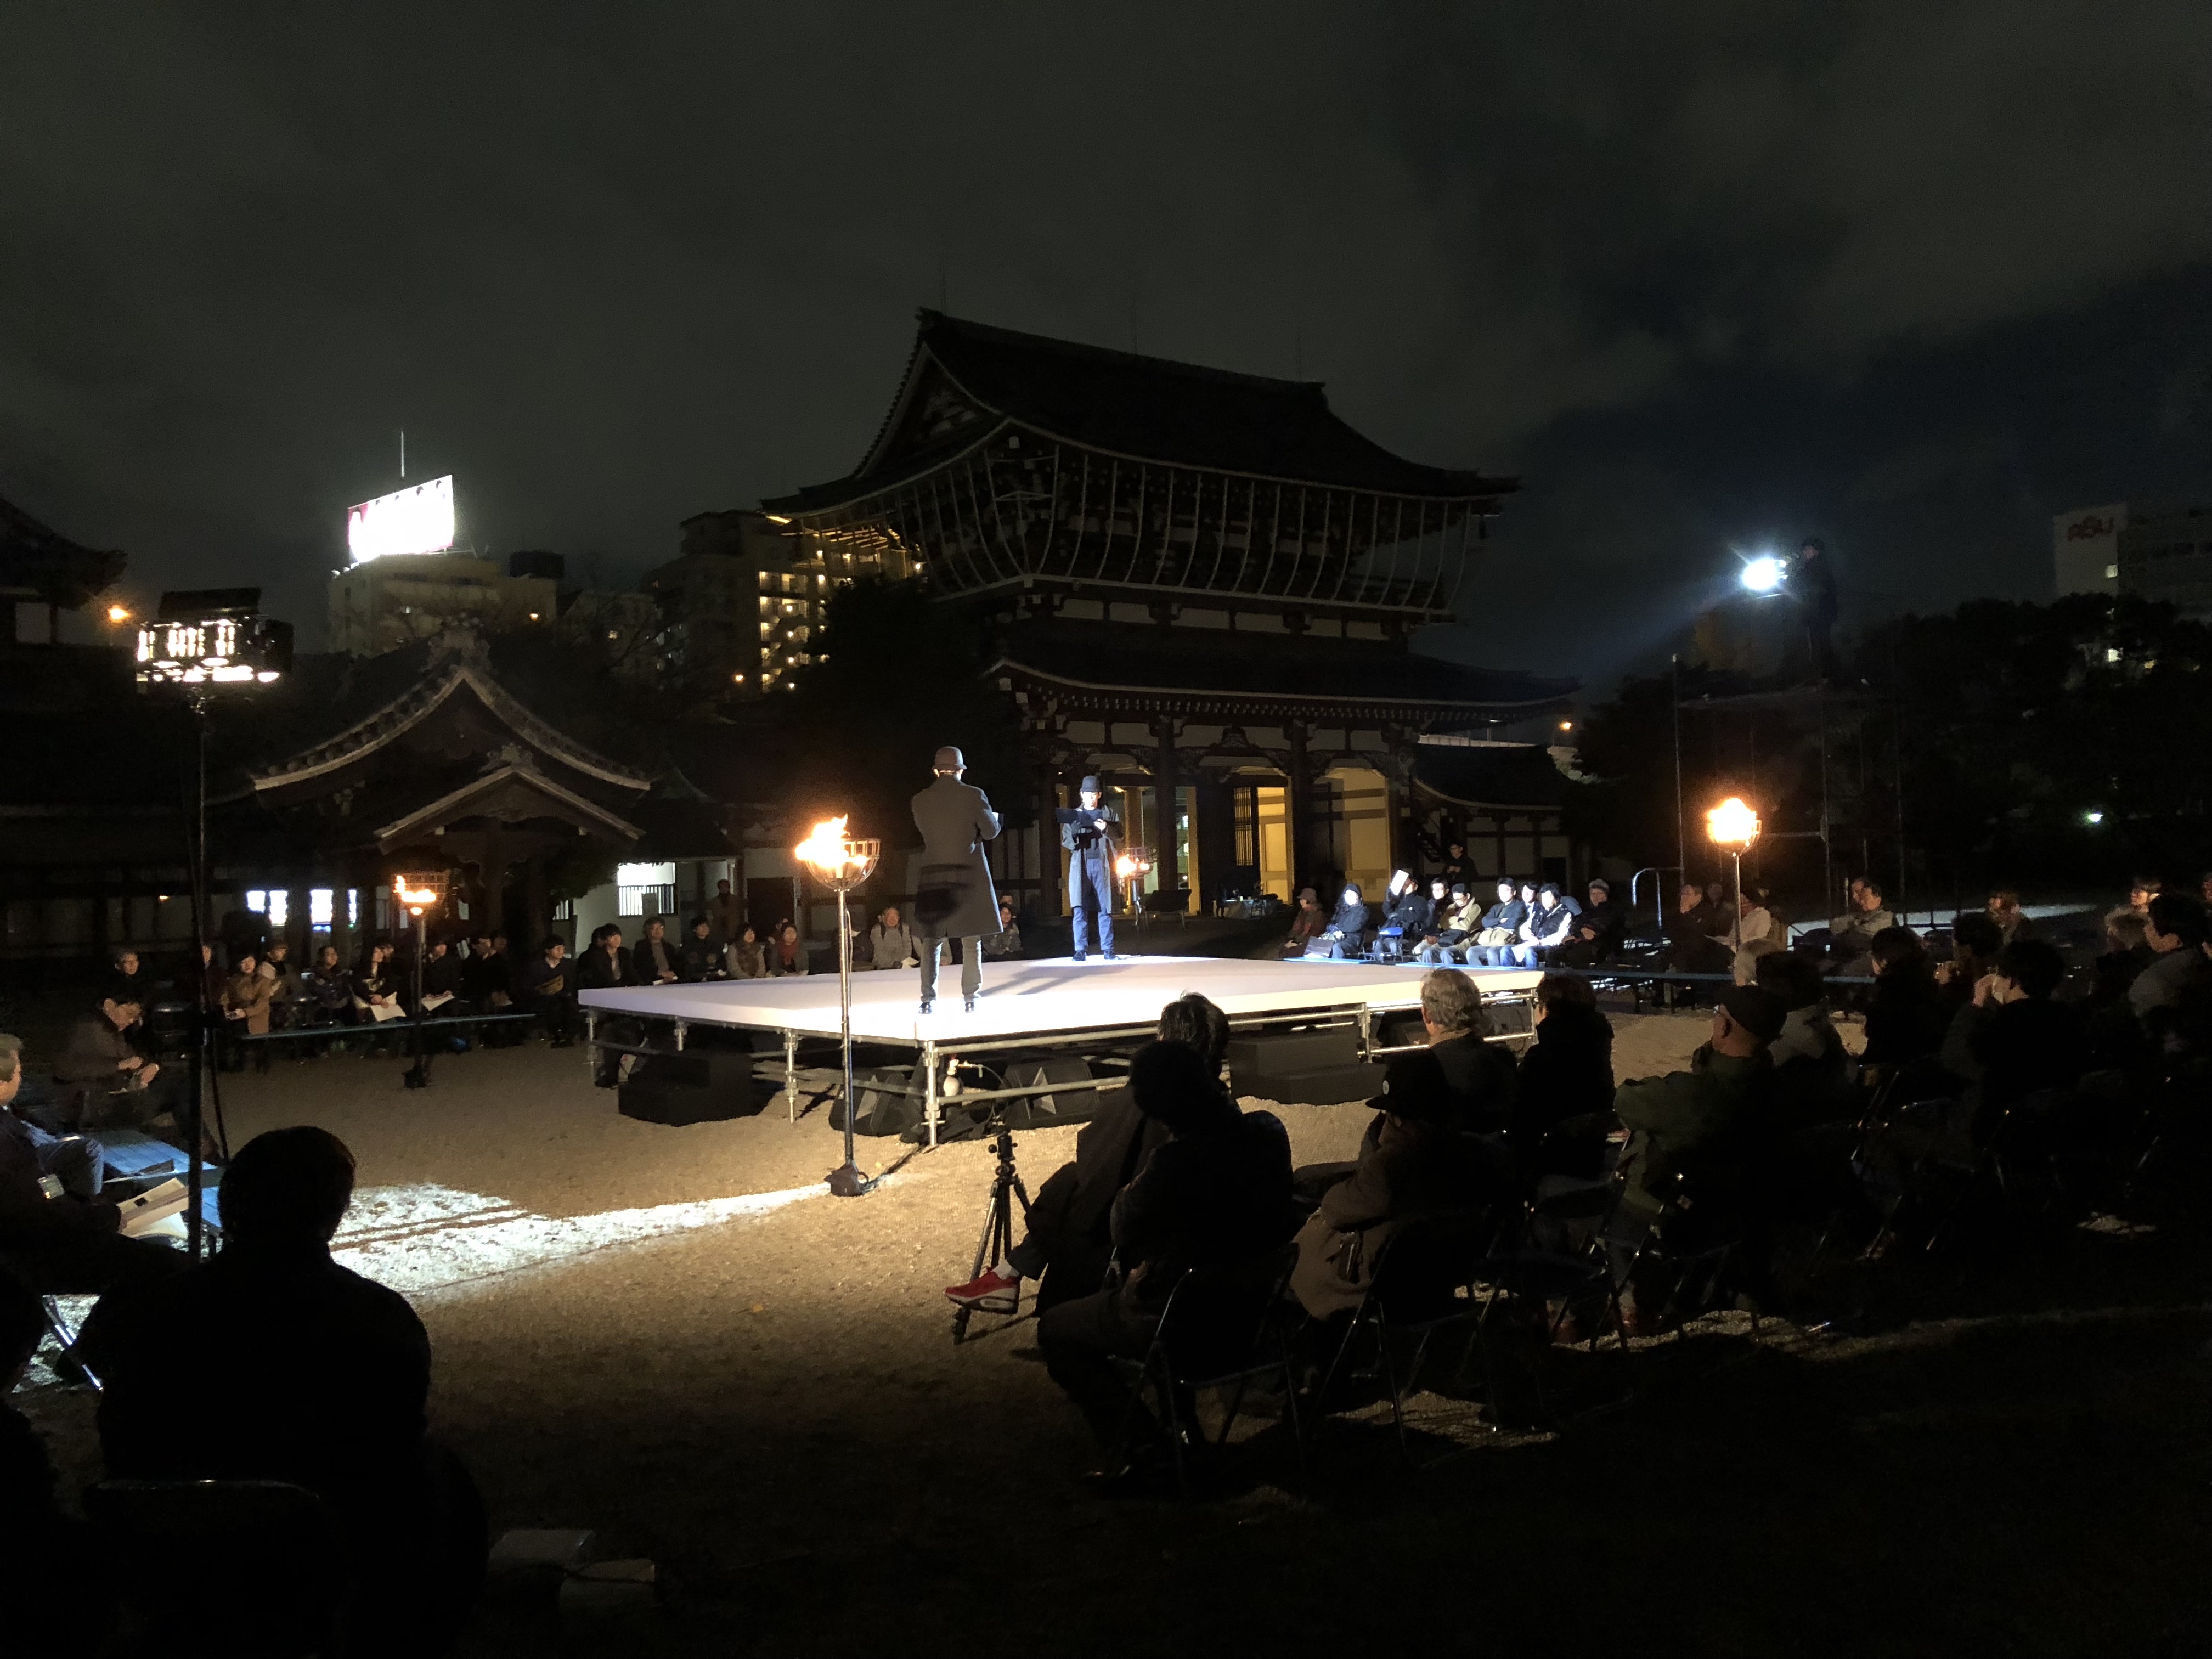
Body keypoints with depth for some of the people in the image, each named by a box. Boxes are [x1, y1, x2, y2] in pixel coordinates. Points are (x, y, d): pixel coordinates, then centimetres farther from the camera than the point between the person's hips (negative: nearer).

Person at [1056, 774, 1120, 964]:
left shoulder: (1108, 814, 12)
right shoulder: (1073, 814, 13)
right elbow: (1065, 842, 10)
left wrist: (1106, 830, -13)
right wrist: (1074, 839, -12)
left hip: (1102, 864, 0)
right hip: (1081, 865, 0)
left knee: (1105, 909, -1)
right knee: (1080, 909, -6)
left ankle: (1107, 949, 3)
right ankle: (1081, 949, -5)